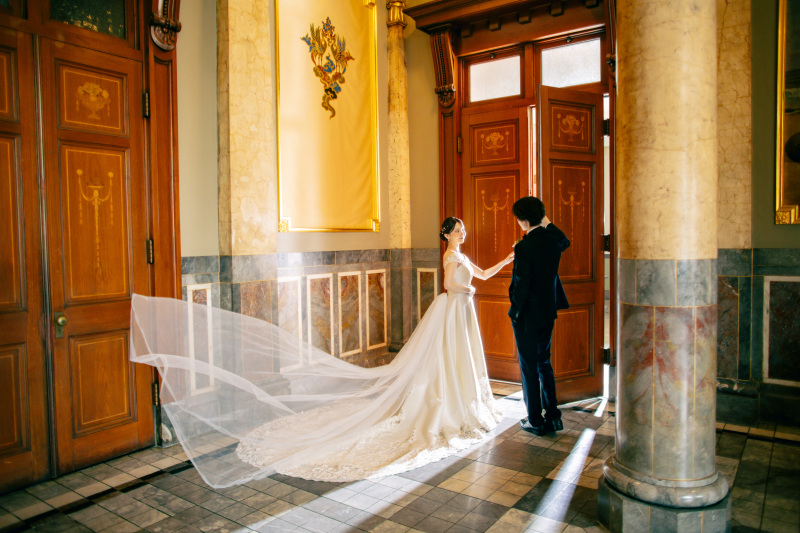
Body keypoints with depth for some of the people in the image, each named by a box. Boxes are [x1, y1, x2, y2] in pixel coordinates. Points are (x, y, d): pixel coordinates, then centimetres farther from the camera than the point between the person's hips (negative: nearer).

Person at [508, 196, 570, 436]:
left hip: (527, 315, -7)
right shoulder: (552, 239, 0)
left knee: (529, 367, 4)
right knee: (544, 363, 18)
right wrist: (547, 223, 21)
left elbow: (521, 284, -20)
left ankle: (535, 421, 13)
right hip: (548, 312, 7)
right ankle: (553, 417, 24)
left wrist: (515, 311, -8)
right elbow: (565, 241, 27)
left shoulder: (524, 247, -22)